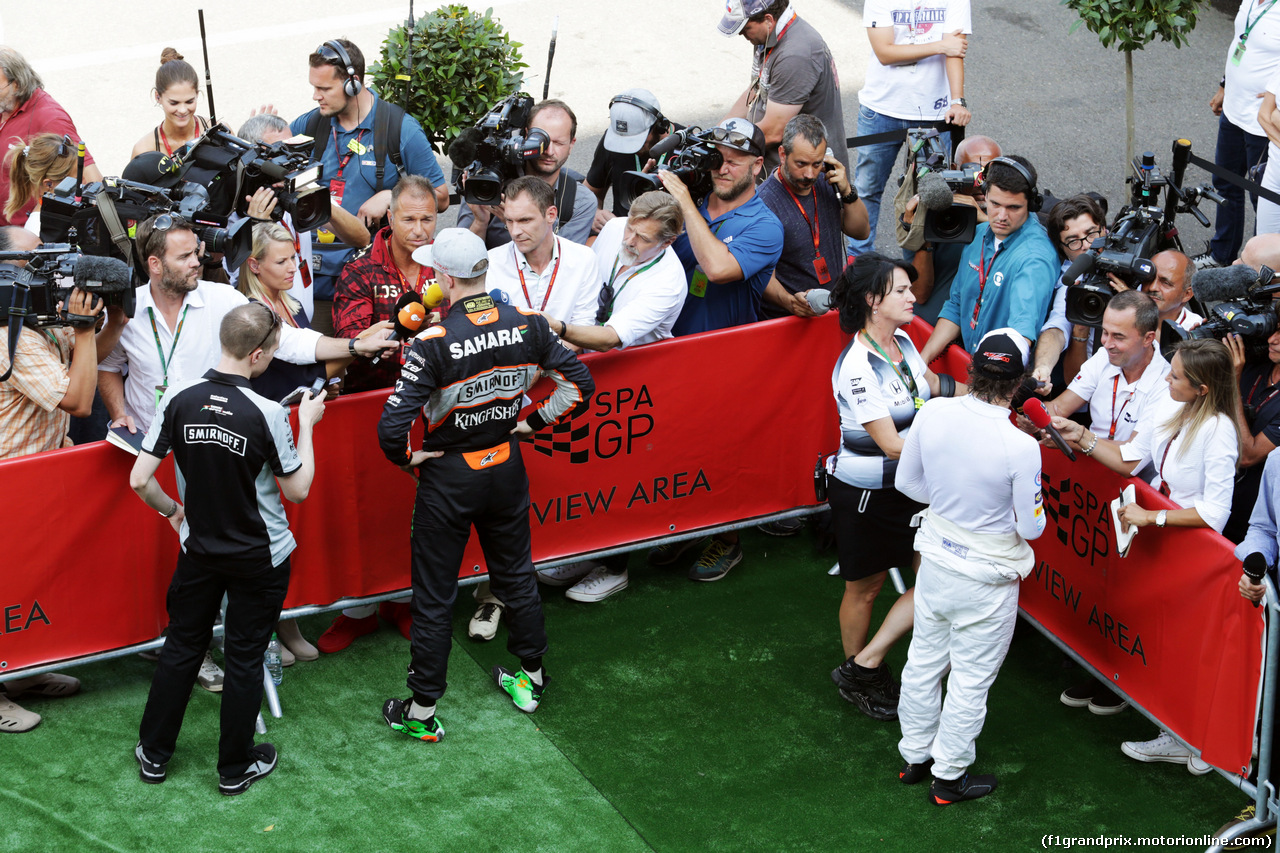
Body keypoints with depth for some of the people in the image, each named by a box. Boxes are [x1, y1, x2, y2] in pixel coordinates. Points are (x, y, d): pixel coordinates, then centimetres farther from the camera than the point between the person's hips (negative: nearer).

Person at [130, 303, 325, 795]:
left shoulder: (179, 398, -13)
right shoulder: (267, 414, -23)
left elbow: (139, 481, -9)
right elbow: (298, 490, -10)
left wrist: (172, 510, 10)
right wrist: (307, 425, -1)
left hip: (198, 549, 3)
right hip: (258, 558, -3)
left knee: (181, 647, 18)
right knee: (245, 658, 10)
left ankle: (154, 754, 28)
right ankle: (236, 768, 23)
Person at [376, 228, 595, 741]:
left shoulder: (433, 345, -25)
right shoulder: (527, 327, -11)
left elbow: (391, 428, -27)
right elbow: (579, 385, -1)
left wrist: (407, 458, -7)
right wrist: (533, 423, 8)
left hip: (448, 476, -4)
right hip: (507, 468, 4)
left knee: (434, 595, 8)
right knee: (516, 574, 23)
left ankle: (421, 712, 19)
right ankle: (530, 679, 39)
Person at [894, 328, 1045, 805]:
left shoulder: (932, 414, -15)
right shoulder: (1020, 448, -28)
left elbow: (907, 483, 0)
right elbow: (1032, 526, -16)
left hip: (935, 556, 5)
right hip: (986, 578, -5)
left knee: (924, 662, 22)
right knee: (971, 678, 14)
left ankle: (915, 755, 41)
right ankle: (949, 777, 29)